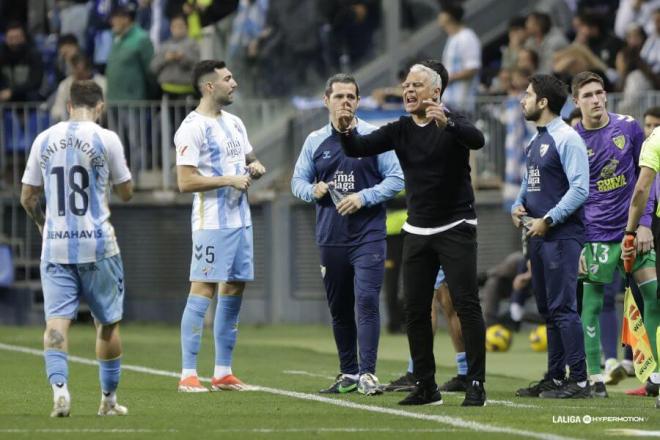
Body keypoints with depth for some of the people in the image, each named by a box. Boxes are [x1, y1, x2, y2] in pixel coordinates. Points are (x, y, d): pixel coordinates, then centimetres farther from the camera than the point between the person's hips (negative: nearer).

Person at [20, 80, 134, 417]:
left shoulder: (44, 140, 4)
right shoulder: (105, 139, -6)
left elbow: (27, 198, 9)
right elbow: (126, 192, 4)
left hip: (55, 246, 2)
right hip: (97, 244, -2)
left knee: (57, 320, -3)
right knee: (108, 322, 12)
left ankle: (59, 388, -24)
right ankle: (109, 399, 19)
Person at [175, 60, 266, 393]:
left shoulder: (234, 123, 15)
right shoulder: (192, 128, -12)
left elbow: (250, 158, 28)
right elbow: (185, 181, -17)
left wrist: (256, 167, 5)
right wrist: (229, 180, -19)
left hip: (240, 219, 9)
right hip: (212, 223, -8)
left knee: (234, 291, 9)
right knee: (203, 291, -9)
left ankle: (223, 373, 14)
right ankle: (188, 375, -9)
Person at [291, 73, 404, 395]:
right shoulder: (315, 141, 11)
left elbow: (395, 179, -2)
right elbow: (298, 181, 16)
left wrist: (363, 198, -14)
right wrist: (312, 190, -7)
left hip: (368, 235, -4)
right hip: (330, 237, 4)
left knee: (366, 301, -15)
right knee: (339, 308, 9)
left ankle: (367, 373, -16)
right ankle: (348, 373, 19)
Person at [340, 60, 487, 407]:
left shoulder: (452, 122, -10)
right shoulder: (401, 130, 6)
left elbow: (476, 140, -31)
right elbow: (360, 149, -3)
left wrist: (448, 124, -51)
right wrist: (346, 132, -26)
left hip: (455, 228, -6)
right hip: (417, 231, 6)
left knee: (466, 305, -10)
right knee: (415, 310, 6)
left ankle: (476, 384, -8)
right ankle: (425, 385, 13)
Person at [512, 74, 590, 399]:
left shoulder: (567, 139, -12)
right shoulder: (536, 141, 17)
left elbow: (579, 189, -18)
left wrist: (548, 220, -18)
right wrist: (518, 206, 8)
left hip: (561, 235, -9)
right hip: (538, 236, 9)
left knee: (562, 308, -11)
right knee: (547, 310, 12)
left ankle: (579, 380, -10)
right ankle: (555, 378, 18)